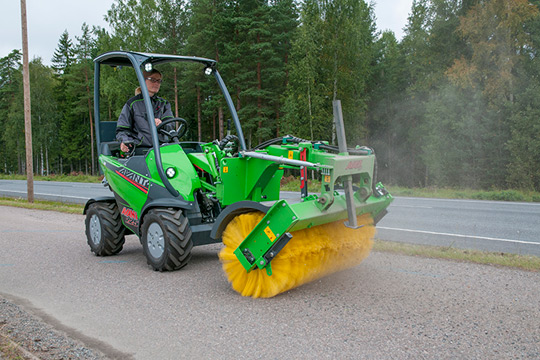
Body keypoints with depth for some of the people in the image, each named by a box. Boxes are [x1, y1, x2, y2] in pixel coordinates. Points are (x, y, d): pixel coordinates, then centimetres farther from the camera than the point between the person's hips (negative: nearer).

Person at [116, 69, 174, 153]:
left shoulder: (163, 103, 20)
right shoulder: (132, 104, 10)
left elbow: (171, 125, 5)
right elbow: (122, 129, 8)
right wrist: (125, 141, -15)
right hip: (139, 148, -2)